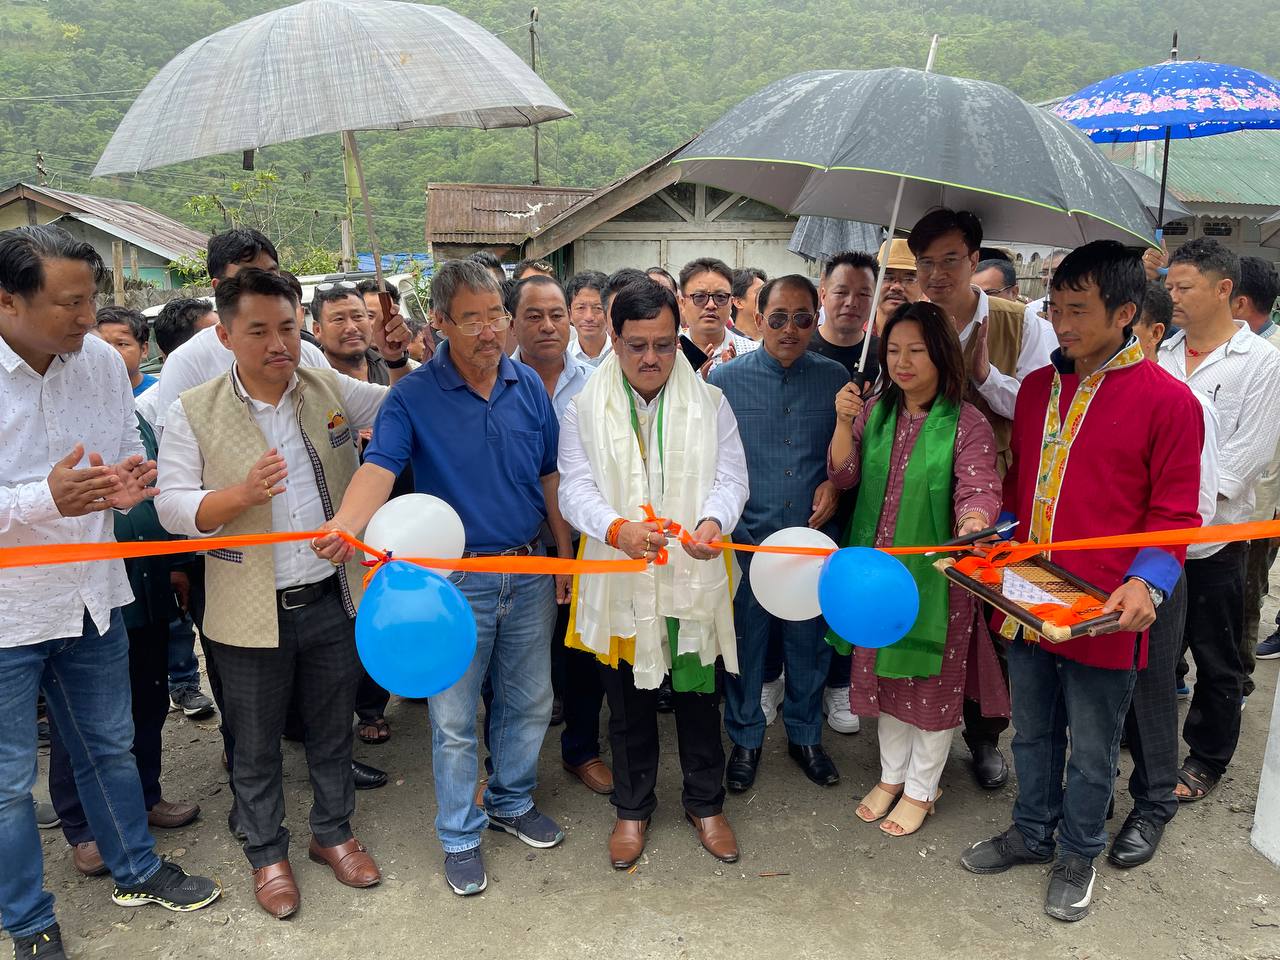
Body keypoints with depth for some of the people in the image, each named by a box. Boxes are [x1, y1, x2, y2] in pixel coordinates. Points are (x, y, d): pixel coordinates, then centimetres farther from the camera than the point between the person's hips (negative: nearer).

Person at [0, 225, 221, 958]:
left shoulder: (103, 360, -4)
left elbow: (131, 453, 8)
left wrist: (126, 484, -14)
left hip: (92, 596, 5)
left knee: (110, 745, 22)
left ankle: (137, 872, 42)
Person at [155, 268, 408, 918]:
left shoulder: (331, 391, 1)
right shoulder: (193, 412, -7)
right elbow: (171, 505, -10)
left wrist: (400, 358, -7)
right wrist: (243, 493, -28)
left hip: (332, 598, 3)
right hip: (252, 613, -2)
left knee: (332, 731, 19)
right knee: (256, 746, 15)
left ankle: (333, 834, 41)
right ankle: (266, 854, 36)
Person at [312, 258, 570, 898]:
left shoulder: (530, 387, 2)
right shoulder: (413, 397, -10)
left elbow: (549, 477, 9)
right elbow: (380, 466, -25)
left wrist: (564, 556, 10)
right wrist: (344, 524, -45)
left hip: (531, 570, 4)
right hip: (455, 578, -4)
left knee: (529, 703, 18)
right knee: (454, 720, 8)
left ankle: (512, 802, 42)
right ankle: (460, 835, 28)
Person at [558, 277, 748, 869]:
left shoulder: (710, 403, 1)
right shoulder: (584, 411, -2)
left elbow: (731, 476, -4)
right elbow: (575, 489, -9)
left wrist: (713, 521, -27)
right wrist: (616, 528, -30)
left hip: (694, 578, 1)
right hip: (619, 585, 0)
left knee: (698, 696, 15)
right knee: (628, 704, 15)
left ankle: (705, 802, 36)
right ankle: (633, 807, 36)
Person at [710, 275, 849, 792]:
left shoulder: (835, 378, 2)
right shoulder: (725, 379, -2)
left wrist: (836, 483, -7)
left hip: (814, 536, 2)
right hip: (746, 536, -1)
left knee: (809, 642, 14)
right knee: (745, 641, 10)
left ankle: (805, 735, 35)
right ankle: (745, 739, 30)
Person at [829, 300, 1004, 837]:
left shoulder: (967, 424, -11)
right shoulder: (875, 411, 3)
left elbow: (979, 490, -22)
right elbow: (843, 477, 0)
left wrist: (972, 524, -44)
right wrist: (844, 423, -15)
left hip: (935, 572, -4)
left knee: (933, 678, 9)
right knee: (884, 672, 17)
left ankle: (922, 788, 30)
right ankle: (892, 773, 38)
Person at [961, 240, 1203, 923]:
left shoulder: (1167, 400, -11)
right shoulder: (1036, 387, 5)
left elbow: (1175, 512, -8)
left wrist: (1147, 582, -21)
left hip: (1103, 611, -5)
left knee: (1091, 750, 13)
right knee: (1032, 732, 21)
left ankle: (1078, 854, 36)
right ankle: (1032, 833, 43)